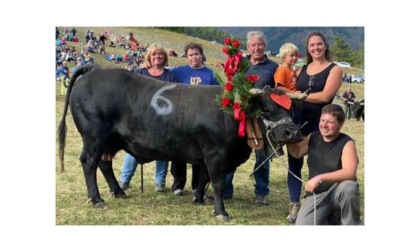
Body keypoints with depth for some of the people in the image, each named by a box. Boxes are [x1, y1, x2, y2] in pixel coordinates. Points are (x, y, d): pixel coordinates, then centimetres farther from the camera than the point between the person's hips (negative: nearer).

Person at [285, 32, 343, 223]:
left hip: (319, 123, -4)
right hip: (298, 121, 4)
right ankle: (294, 206, 9)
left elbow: (325, 96, -14)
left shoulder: (334, 69, -2)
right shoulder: (302, 69, 13)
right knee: (294, 162, 2)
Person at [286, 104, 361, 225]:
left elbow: (349, 173, -26)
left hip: (338, 191, -4)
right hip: (316, 194, 4)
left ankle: (352, 224, -12)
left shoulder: (347, 143, -14)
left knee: (348, 187, -40)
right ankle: (329, 218, 16)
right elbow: (296, 152, 20)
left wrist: (320, 178, -31)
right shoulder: (313, 138, 4)